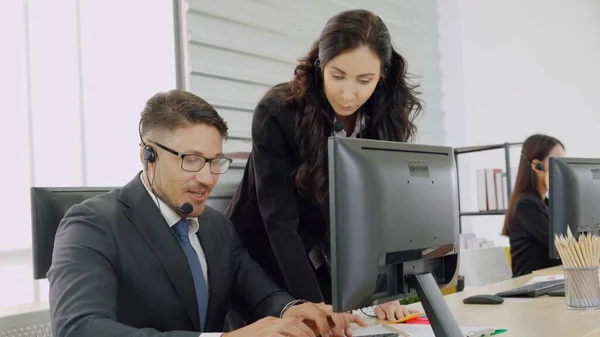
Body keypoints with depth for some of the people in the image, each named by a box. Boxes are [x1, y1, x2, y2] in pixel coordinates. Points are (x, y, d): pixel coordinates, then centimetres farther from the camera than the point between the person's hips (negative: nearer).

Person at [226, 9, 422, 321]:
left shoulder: (385, 119, -10)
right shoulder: (276, 112, -23)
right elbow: (279, 221, -26)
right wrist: (313, 305, -33)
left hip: (328, 268, 4)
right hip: (262, 263, -3)